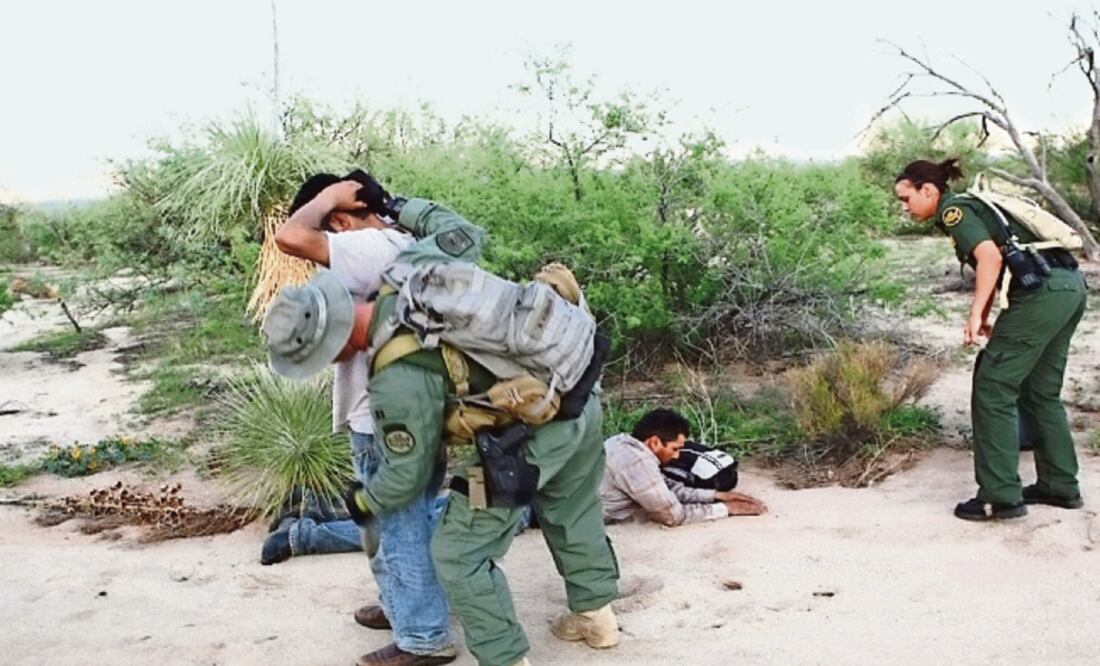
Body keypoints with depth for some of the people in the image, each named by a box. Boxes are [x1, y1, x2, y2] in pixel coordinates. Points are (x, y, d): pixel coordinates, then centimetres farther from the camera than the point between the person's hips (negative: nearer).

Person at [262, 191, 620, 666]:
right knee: (572, 512, 29)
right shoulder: (414, 265, -9)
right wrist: (405, 208, 25)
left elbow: (408, 474, -9)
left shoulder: (398, 381, -23)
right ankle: (596, 616, 47)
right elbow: (465, 232, 13)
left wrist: (364, 504, 11)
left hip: (527, 440, -9)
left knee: (461, 555, 8)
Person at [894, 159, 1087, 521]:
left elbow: (990, 257, -19)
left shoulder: (953, 210, -5)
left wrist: (975, 314, -18)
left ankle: (1000, 496, -1)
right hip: (1070, 287, 10)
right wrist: (985, 317, 22)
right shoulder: (971, 206, 22)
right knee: (1040, 393, 19)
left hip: (1043, 293, -10)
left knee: (992, 389, -4)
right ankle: (1060, 486, 27)